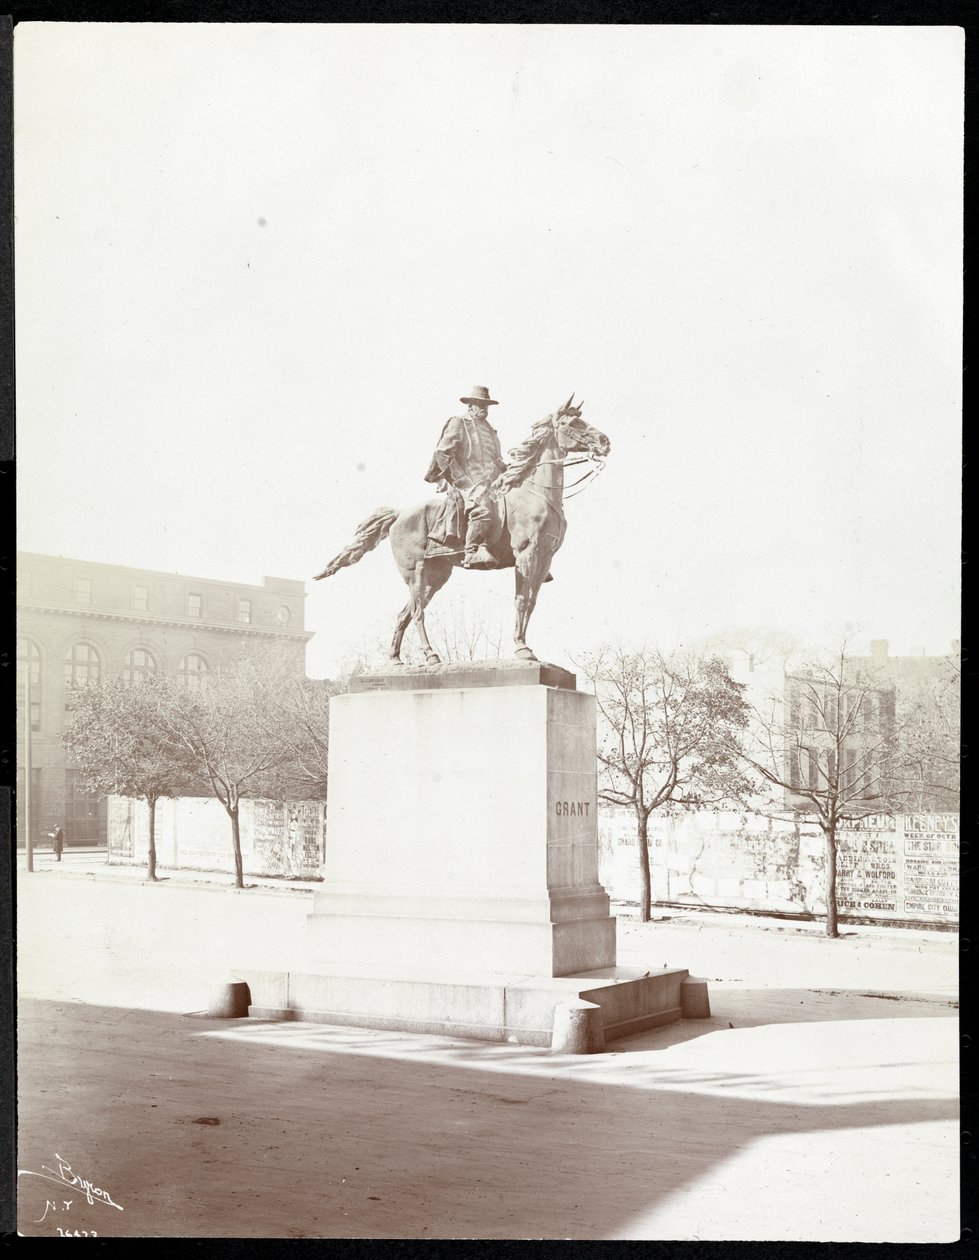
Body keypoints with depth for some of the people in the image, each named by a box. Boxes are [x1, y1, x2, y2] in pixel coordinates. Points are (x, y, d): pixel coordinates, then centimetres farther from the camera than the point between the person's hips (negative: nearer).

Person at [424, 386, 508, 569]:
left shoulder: (489, 429, 28)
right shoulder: (458, 423, 5)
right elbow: (442, 454, -4)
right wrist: (462, 481, -11)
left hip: (493, 481, 9)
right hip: (470, 481, -9)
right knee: (483, 507, -34)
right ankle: (473, 552, -42)